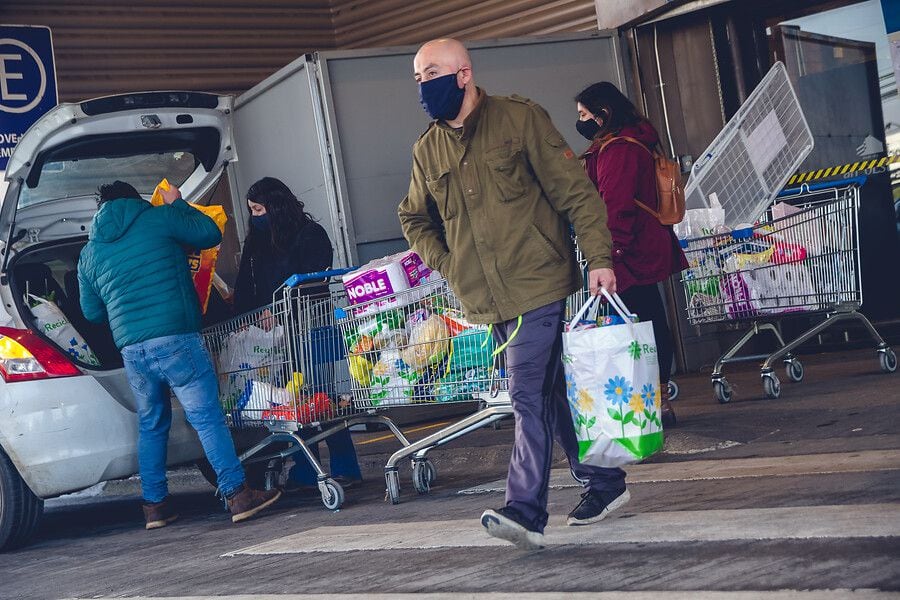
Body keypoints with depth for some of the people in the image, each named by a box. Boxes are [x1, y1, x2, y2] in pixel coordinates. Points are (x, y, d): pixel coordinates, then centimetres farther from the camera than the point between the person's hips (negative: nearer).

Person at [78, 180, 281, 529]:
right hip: (175, 339, -4)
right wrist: (178, 205, 25)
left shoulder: (89, 254, 16)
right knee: (207, 417, -4)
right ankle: (237, 494, -6)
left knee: (151, 425, 17)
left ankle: (155, 505, 19)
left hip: (131, 350, 5)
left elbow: (92, 312, 21)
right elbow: (209, 234, 11)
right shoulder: (157, 218, 3)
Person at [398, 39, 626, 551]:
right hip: (488, 297, 6)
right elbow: (415, 219, 25)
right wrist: (448, 264, 9)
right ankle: (603, 483, 26)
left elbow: (575, 190, -7)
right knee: (551, 392, 13)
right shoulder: (428, 149, 11)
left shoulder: (519, 119, -5)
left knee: (530, 396, -12)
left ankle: (526, 511, -12)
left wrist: (599, 257, -14)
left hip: (538, 283, -6)